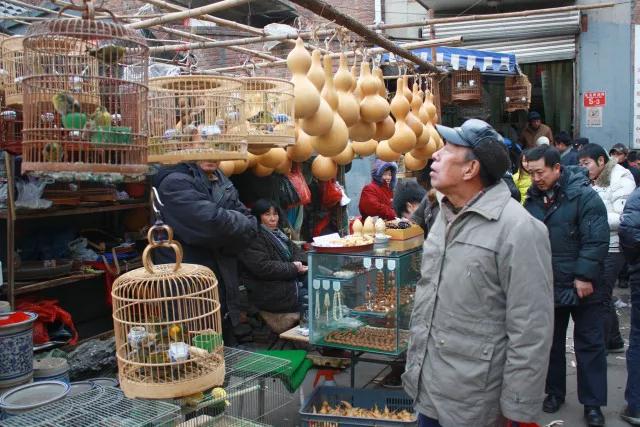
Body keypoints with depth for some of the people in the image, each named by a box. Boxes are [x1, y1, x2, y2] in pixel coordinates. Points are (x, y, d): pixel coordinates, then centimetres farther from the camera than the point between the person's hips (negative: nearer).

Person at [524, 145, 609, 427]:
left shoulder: (584, 196, -12)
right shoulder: (533, 199, 4)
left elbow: (597, 240, -16)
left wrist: (584, 276, -19)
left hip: (583, 287, -5)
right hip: (547, 285, 5)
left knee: (589, 344, 6)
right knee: (552, 342, 16)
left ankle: (592, 403, 19)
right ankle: (555, 392, 32)